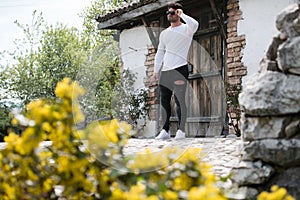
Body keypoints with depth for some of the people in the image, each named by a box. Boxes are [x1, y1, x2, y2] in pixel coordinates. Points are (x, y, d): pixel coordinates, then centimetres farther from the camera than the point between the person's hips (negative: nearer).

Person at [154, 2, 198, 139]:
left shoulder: (186, 29, 0)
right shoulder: (164, 33, 20)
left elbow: (194, 25, -25)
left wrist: (181, 14, -13)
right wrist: (156, 70, 15)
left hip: (179, 69, -6)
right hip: (164, 71, 6)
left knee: (180, 101, -7)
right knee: (164, 101, 5)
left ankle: (181, 131, -4)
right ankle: (165, 130, 10)